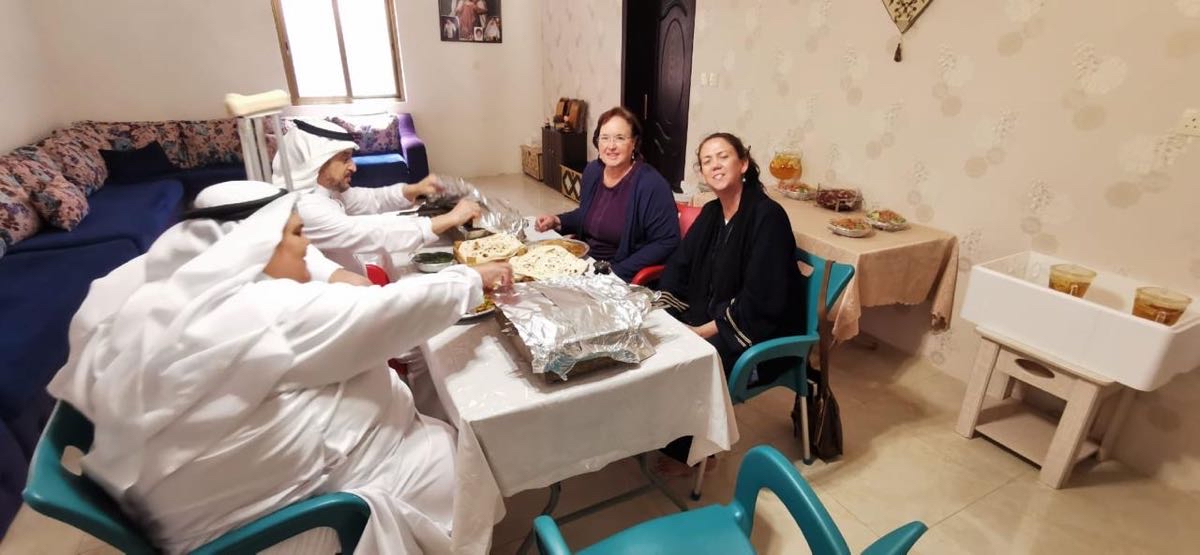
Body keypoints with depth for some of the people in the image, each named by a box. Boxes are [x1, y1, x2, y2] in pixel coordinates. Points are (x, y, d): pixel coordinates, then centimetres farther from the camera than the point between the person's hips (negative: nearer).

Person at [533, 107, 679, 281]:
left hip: (623, 277, -6)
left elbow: (667, 242, -18)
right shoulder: (592, 171, 4)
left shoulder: (651, 184, -18)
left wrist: (617, 271, -21)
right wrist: (557, 221, 3)